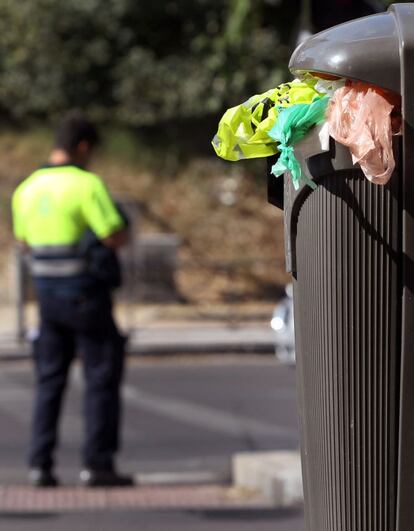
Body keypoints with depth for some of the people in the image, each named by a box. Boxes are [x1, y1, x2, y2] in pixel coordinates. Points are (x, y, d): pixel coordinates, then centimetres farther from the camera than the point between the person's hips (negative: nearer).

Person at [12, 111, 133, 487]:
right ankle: (97, 464, -1)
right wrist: (123, 229, 5)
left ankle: (40, 464, 7)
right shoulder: (87, 184, -15)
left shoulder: (27, 188, 7)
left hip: (46, 288, 6)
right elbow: (115, 237, -18)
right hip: (86, 293, -6)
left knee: (50, 381, 12)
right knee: (102, 378, 2)